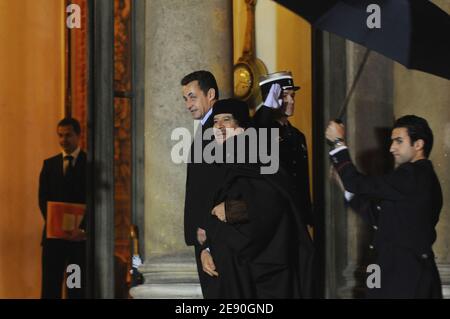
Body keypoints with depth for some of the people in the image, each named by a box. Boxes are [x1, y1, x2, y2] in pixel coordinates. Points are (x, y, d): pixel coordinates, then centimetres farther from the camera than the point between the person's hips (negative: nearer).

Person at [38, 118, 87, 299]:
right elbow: (43, 198, 7)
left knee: (78, 290, 0)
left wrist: (83, 229, -14)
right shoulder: (49, 164, 13)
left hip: (81, 235, -2)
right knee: (50, 287, -3)